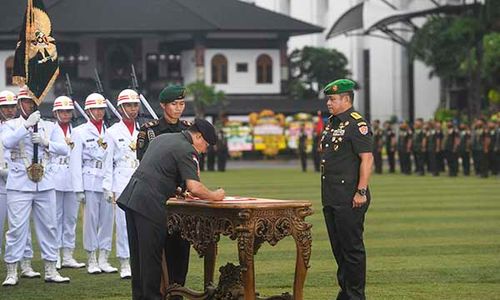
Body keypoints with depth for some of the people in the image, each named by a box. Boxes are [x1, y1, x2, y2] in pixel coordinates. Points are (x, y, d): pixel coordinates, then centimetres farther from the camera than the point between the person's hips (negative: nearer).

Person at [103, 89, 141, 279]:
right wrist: (108, 188, -2)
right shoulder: (113, 132, 4)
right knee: (123, 223, -4)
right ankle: (125, 265, 2)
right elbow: (108, 162, 3)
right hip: (122, 183, -3)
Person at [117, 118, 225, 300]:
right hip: (149, 204, -9)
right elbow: (195, 188, -17)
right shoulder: (186, 150, -7)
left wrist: (176, 192, 30)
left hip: (130, 196, 9)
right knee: (151, 256, -1)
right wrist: (213, 196, 0)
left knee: (137, 254, 14)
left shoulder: (162, 138, 21)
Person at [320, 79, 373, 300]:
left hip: (349, 199, -10)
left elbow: (367, 158, -18)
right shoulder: (331, 124, 17)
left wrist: (361, 192, -22)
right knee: (338, 247, 14)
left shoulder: (357, 124, -12)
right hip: (331, 198, 10)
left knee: (352, 247, -4)